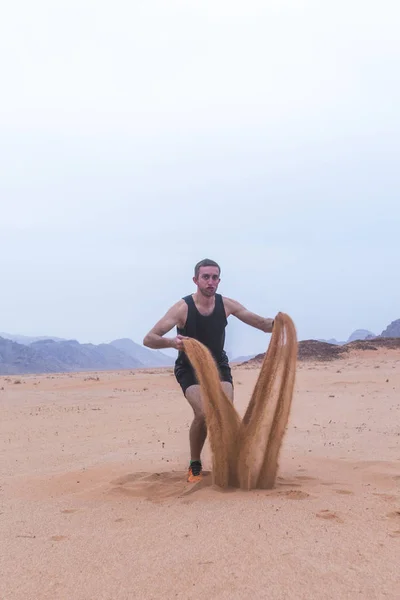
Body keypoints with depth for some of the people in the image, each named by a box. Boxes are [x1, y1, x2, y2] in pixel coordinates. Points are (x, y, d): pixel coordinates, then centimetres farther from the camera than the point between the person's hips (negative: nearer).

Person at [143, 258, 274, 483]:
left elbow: (262, 323, -10)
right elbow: (149, 339, -29)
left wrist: (276, 323, -35)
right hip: (190, 368, -3)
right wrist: (172, 342, -50)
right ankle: (195, 466, -1)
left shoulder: (226, 304, -11)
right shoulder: (182, 308, -22)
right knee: (203, 413, -25)